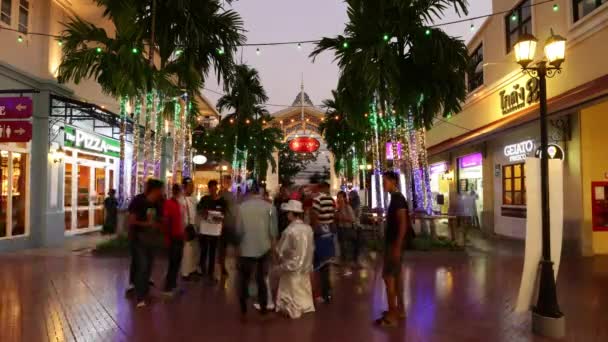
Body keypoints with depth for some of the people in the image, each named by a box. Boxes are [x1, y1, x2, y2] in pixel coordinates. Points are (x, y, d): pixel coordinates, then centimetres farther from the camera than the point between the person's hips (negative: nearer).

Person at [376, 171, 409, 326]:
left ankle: (392, 315, -3)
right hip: (393, 242, 10)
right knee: (396, 275, 14)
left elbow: (403, 224, -23)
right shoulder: (396, 198, 13)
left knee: (388, 276, -8)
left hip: (394, 243, -10)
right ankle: (400, 309, 22)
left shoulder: (398, 199, -17)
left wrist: (397, 246, -25)